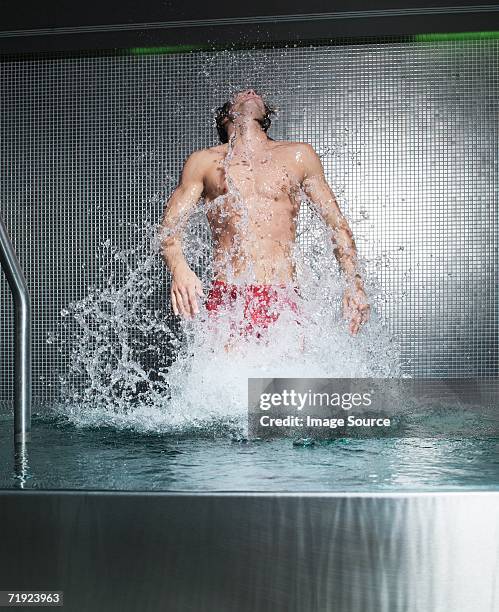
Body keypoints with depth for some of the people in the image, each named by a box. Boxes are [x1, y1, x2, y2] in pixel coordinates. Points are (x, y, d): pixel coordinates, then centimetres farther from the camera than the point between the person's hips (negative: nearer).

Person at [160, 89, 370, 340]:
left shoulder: (299, 156, 16)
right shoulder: (204, 161, 14)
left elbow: (337, 224, 18)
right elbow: (170, 225, 6)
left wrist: (354, 283, 4)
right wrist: (178, 268, -16)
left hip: (281, 298, 1)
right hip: (225, 298, 0)